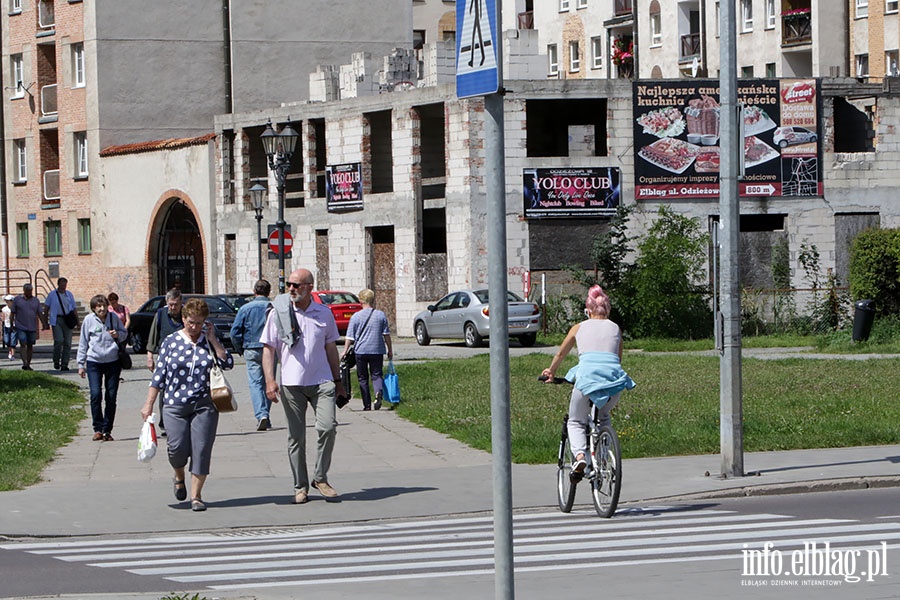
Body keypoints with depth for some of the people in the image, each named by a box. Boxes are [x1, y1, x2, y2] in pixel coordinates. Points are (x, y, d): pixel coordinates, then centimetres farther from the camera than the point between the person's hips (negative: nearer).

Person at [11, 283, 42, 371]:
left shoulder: (36, 300, 8)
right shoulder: (17, 299, 3)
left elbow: (39, 314, 11)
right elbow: (13, 313, 6)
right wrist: (12, 325, 3)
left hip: (32, 327, 3)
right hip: (21, 327, -3)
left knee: (30, 346, 7)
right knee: (23, 345, -13)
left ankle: (28, 364, 15)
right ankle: (24, 363, -20)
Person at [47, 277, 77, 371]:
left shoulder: (69, 294, 14)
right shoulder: (52, 295, 5)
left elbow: (74, 308, 17)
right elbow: (46, 308, 9)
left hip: (67, 320, 3)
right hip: (56, 320, -3)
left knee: (67, 342, -2)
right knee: (59, 341, -17)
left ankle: (64, 364, 4)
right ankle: (56, 361, 1)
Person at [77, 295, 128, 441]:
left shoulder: (114, 317, 2)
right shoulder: (89, 320, -1)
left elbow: (124, 333, 16)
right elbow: (83, 343, 6)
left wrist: (118, 335, -9)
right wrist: (80, 364, 5)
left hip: (113, 361, 2)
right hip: (94, 362, -1)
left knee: (111, 396, 1)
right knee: (96, 394, -14)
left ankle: (107, 430, 10)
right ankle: (98, 429, -4)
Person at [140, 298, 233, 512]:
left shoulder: (210, 341, 7)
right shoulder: (171, 341, 5)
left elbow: (228, 363, -6)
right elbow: (159, 374, 6)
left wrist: (212, 340, -7)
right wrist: (149, 404, 4)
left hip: (204, 405, 1)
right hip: (175, 405, 0)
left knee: (201, 449, -6)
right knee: (178, 447, -8)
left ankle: (196, 495, 4)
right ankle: (179, 478, 25)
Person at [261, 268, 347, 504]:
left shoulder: (324, 314, 8)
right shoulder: (278, 313, 2)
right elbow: (268, 349, 2)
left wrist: (338, 381, 19)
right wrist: (270, 380, -9)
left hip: (321, 381, 1)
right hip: (291, 384, -1)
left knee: (328, 427, -15)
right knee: (296, 437, 3)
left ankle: (320, 478, 2)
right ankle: (300, 486, 13)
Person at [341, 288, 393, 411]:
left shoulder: (356, 317, -4)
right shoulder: (381, 315, 2)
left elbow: (350, 337, -4)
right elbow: (386, 334, 6)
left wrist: (345, 351, 4)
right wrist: (390, 350, 14)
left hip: (361, 350, -1)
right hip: (377, 350, 1)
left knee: (362, 378, 9)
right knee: (377, 374, 7)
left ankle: (367, 405, 6)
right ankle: (379, 392, -26)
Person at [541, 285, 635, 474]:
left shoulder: (579, 327, 20)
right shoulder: (615, 328, 22)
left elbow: (560, 354, 32)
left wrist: (551, 372, 50)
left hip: (587, 376, -2)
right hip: (613, 378, 2)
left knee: (576, 422, 15)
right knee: (603, 416, 31)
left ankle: (579, 455, -14)